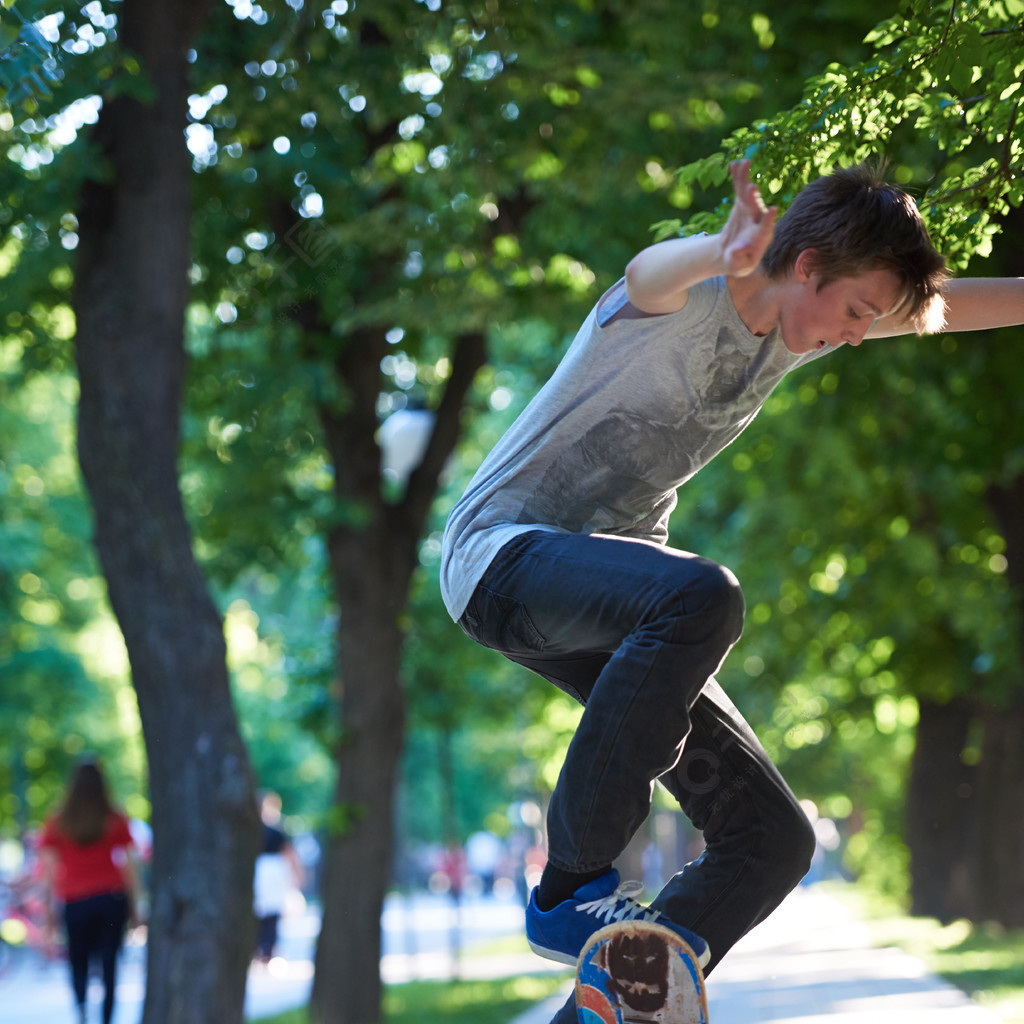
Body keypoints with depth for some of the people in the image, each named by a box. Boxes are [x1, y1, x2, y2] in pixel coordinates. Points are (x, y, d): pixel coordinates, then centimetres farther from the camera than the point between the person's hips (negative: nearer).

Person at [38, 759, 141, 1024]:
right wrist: (134, 903, 8)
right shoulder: (116, 821, 2)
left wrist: (50, 908, 6)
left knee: (78, 960, 12)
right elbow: (128, 865, 2)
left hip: (76, 900, 0)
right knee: (109, 962, 6)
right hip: (113, 896, 0)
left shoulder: (56, 825, 3)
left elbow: (48, 870, 2)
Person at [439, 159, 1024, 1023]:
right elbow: (650, 272, -43)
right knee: (701, 595, -40)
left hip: (616, 600, 8)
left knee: (774, 839, -4)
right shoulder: (684, 297, -18)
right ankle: (572, 889, -28)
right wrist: (725, 255, -66)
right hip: (503, 555, -8)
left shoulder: (798, 329, 5)